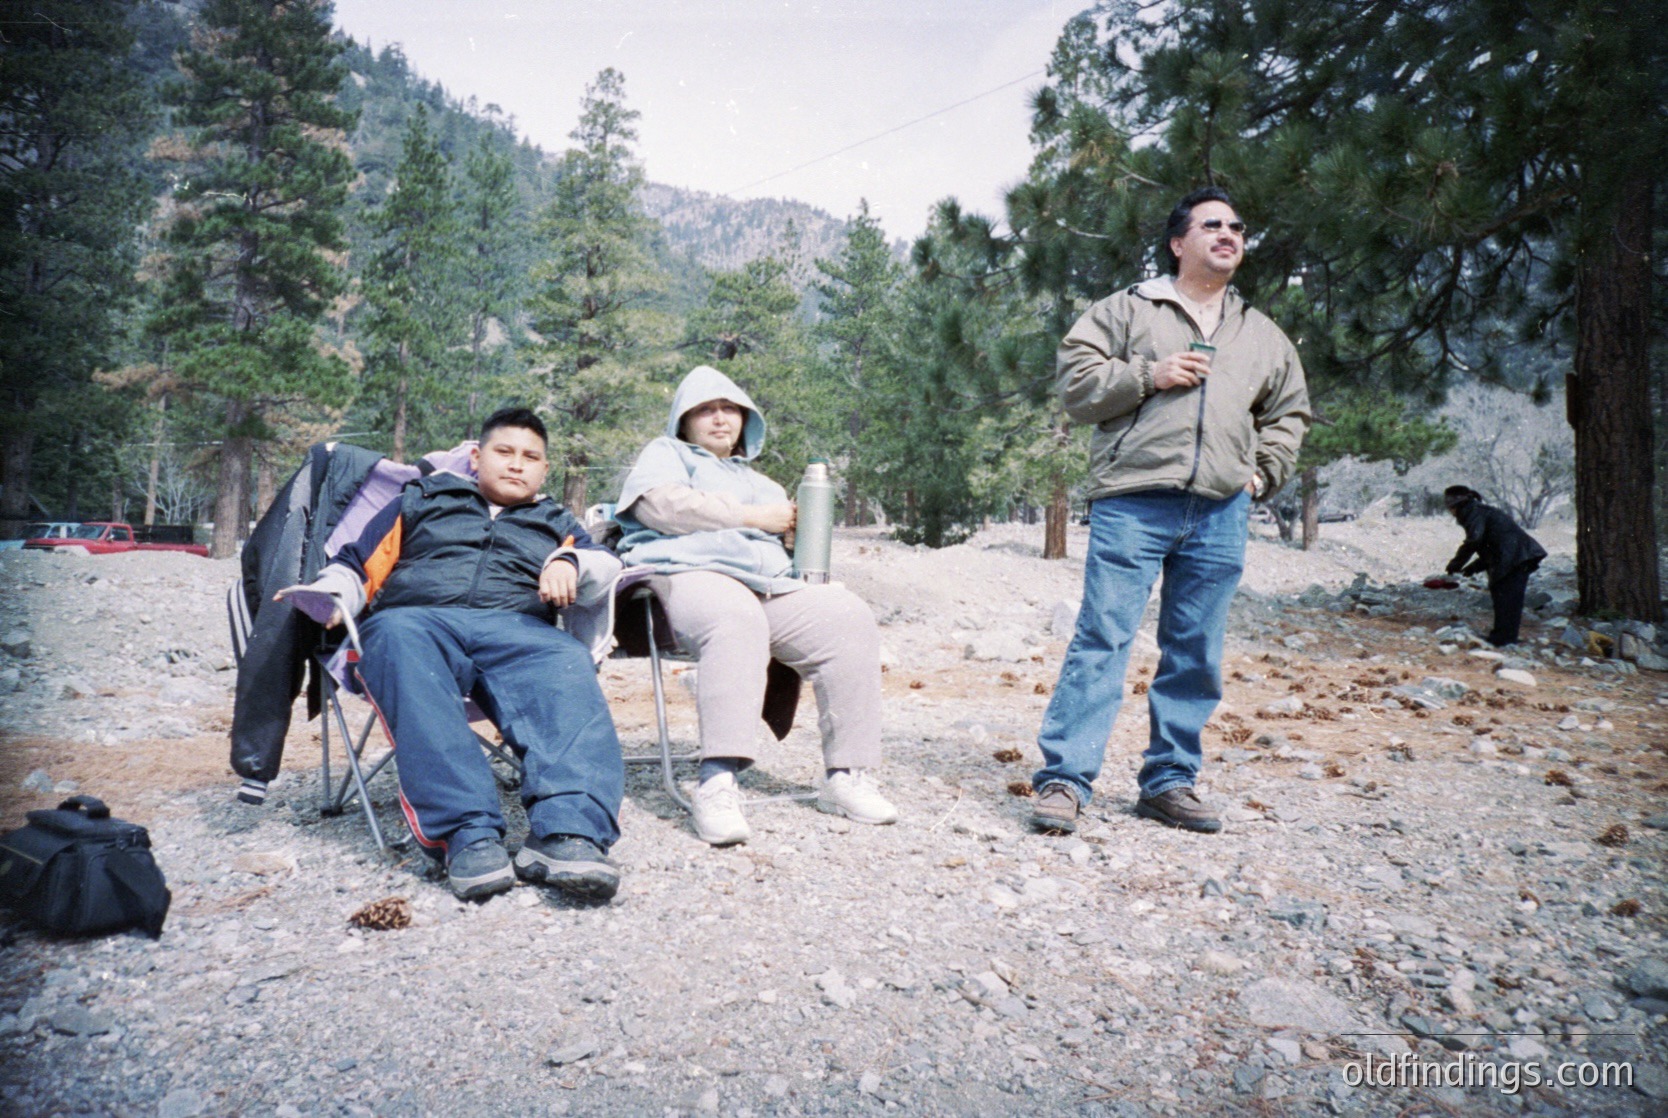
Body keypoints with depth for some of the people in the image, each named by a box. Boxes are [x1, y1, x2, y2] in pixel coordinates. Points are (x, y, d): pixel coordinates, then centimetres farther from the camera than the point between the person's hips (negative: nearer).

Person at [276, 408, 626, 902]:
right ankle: (468, 833, -50)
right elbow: (357, 564, 27)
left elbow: (607, 564, 16)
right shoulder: (423, 500, 34)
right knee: (399, 638, -39)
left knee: (568, 666, -36)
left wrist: (571, 562, -8)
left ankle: (567, 833, -57)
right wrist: (327, 594, 4)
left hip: (518, 630, 1)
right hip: (419, 618, 0)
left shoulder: (556, 523, 35)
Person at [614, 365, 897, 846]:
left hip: (771, 587, 6)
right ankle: (718, 782, -47)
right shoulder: (666, 454, 22)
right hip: (693, 573, -6)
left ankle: (847, 776, -21)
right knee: (737, 620, -42)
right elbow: (661, 504, -1)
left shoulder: (761, 482, 40)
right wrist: (755, 518, 0)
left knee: (848, 618, -22)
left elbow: (789, 539, 39)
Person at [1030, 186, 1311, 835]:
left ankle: (1169, 782, 17)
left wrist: (1263, 472, 16)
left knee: (1195, 654, 6)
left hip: (1220, 514, 5)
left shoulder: (1264, 336, 23)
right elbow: (1074, 380, 3)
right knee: (1102, 640, -9)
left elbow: (1289, 415, 32)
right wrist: (1147, 375, -8)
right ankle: (1064, 778, -5)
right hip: (1133, 503, -4)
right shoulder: (1127, 310, 10)